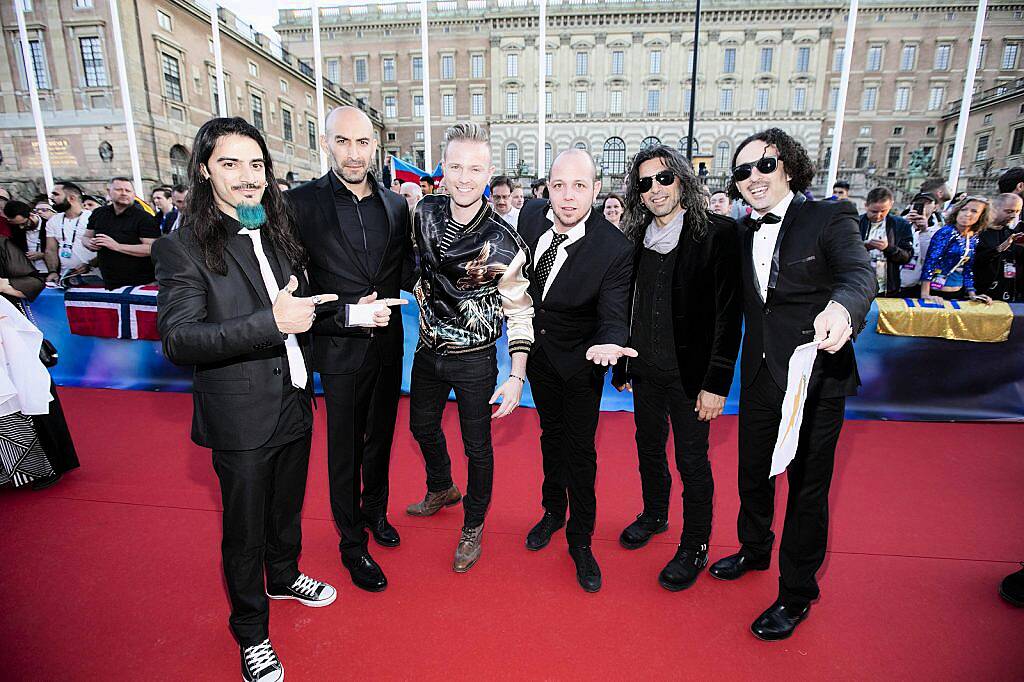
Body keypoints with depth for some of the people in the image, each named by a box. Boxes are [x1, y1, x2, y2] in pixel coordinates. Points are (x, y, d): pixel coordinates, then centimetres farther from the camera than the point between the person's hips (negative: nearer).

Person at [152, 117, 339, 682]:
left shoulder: (279, 236, 6)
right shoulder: (183, 249, -13)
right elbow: (177, 339, -24)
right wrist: (271, 322, -33)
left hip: (294, 406, 6)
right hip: (242, 420, -5)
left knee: (287, 509, 25)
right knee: (245, 533, 13)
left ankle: (284, 577, 52)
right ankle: (251, 633, 37)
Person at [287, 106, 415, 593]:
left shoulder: (396, 205, 1)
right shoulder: (301, 203, -11)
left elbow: (405, 274, 5)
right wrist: (348, 314, -22)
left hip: (388, 345, 4)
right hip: (340, 350, -4)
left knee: (380, 437, 22)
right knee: (345, 449, 11)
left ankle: (375, 510, 47)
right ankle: (352, 544, 32)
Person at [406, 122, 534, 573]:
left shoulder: (504, 243, -21)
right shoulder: (425, 213, -7)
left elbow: (519, 312, -14)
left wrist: (517, 376, -18)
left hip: (474, 360, -5)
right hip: (428, 350, 6)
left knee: (477, 445, 10)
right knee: (422, 427, 23)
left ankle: (473, 527, 34)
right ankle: (442, 489, 53)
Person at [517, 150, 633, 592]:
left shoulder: (615, 249, -28)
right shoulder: (532, 214, -13)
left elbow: (613, 315, -27)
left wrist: (609, 343, -49)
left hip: (579, 360, -4)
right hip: (537, 348, 5)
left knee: (580, 448, 6)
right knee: (551, 433, 22)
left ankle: (580, 539, 28)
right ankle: (553, 511, 44)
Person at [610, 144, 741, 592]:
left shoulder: (716, 233, -11)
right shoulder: (637, 237, 5)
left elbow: (728, 314, -13)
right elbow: (628, 306, 9)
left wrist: (716, 382, -15)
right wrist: (622, 364, 10)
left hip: (690, 373, -5)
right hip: (645, 370, 5)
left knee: (692, 462, 8)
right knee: (649, 449, 21)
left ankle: (695, 547, 29)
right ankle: (653, 515, 45)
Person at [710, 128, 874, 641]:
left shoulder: (830, 218, -9)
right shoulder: (743, 234, 6)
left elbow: (859, 273, -26)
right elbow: (744, 304, 7)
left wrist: (841, 307, -48)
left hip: (815, 378, -5)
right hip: (760, 376, 5)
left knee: (807, 485, 9)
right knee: (752, 472, 21)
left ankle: (796, 594, 30)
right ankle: (754, 550, 48)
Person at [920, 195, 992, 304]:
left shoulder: (974, 239, 8)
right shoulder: (946, 232, -13)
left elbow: (968, 269, 15)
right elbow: (930, 261, -21)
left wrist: (972, 294, 9)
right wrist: (925, 295, -28)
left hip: (957, 294, 7)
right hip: (936, 294, -7)